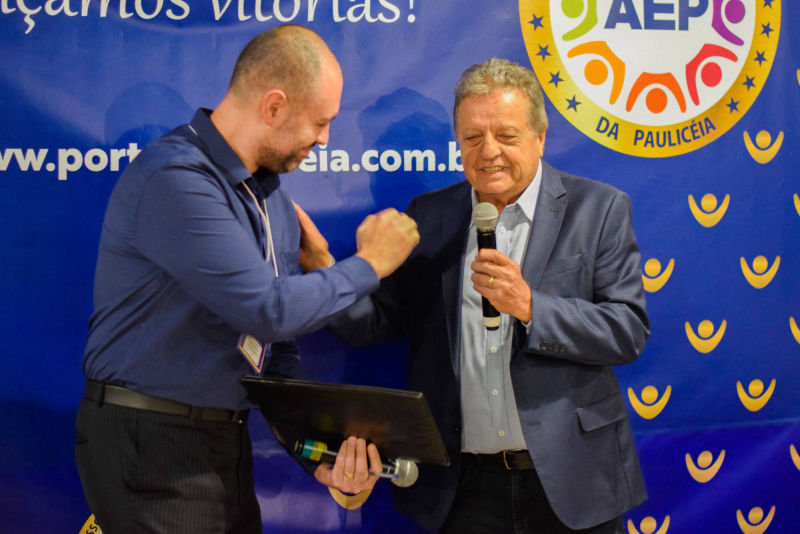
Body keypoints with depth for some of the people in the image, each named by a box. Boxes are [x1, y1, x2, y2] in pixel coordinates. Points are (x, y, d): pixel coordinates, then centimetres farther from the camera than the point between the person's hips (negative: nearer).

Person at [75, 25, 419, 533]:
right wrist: (368, 265, -11)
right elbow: (269, 310, -26)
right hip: (149, 441, -7)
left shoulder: (272, 195, 7)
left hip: (226, 435, 8)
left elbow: (280, 341, 9)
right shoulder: (174, 177, -21)